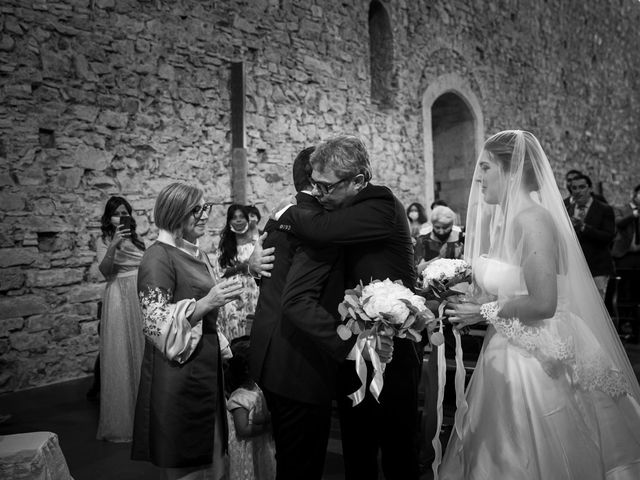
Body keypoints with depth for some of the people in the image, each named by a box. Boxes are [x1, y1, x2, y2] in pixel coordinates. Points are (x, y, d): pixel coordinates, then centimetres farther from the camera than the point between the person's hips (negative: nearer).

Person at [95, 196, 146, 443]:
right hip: (119, 299, -5)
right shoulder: (104, 241, 1)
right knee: (121, 357, -2)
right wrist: (113, 245, -27)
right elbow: (104, 270, -15)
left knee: (143, 353, 8)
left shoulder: (135, 239, 15)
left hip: (141, 298, 5)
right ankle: (122, 421, 9)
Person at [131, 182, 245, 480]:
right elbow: (156, 323, -19)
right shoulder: (159, 257, -13)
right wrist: (205, 303, -26)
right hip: (178, 374, -8)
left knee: (209, 453, 15)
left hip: (206, 367, 8)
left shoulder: (196, 253, 12)